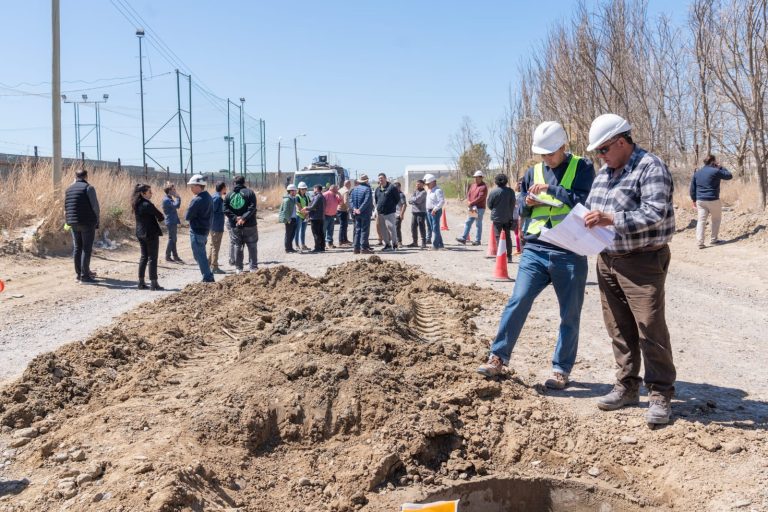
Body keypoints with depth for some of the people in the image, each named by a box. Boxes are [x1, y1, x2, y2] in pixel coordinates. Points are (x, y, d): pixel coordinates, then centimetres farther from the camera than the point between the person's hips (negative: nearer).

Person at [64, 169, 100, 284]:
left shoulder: (69, 189, 13)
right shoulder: (89, 188, -7)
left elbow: (66, 208, 14)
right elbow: (95, 206, -10)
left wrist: (69, 221, 17)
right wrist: (97, 222, -1)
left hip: (74, 223, 6)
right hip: (87, 223, -6)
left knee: (77, 248, 13)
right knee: (86, 249, -4)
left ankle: (78, 274, 17)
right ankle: (84, 276, -5)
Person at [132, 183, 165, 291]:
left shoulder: (136, 205, 8)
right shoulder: (147, 205, -18)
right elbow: (161, 216, -13)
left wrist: (155, 218, 6)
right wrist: (161, 217, 9)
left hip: (140, 233, 8)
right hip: (151, 233, -8)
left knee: (143, 257, 14)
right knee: (152, 258, -3)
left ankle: (141, 282, 15)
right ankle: (154, 283, -2)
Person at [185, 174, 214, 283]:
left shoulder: (197, 200, -21)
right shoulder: (208, 197, 8)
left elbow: (187, 216, -17)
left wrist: (188, 217, 4)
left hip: (197, 231, -9)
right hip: (205, 229, 9)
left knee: (200, 256, -1)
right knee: (202, 255, 20)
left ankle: (208, 279, 2)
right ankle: (209, 277, 25)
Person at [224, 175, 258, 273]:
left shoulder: (229, 195, 6)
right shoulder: (249, 192, -2)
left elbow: (225, 210, -5)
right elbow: (252, 208, -15)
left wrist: (235, 218, -11)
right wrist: (244, 218, -17)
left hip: (235, 226, 2)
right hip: (249, 225, -2)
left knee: (238, 247, 11)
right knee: (252, 246, 6)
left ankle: (238, 268, 12)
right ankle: (253, 267, 4)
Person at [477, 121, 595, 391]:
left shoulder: (582, 168, 0)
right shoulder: (534, 172, 12)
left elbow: (586, 202, -14)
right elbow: (522, 211, 20)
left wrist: (551, 189, -17)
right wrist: (528, 203, -2)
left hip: (570, 254, -2)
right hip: (535, 250, 3)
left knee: (569, 315, 5)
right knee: (518, 301, -8)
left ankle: (561, 369, 17)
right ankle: (498, 357, 1)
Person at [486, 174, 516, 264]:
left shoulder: (493, 192, -13)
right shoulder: (510, 191, -4)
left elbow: (489, 205, -4)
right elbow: (513, 204, 1)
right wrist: (510, 213, 13)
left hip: (497, 218, -3)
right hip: (508, 218, 3)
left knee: (498, 236, 3)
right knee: (508, 237, 13)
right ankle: (509, 257, 15)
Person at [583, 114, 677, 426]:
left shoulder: (651, 168, -12)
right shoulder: (605, 172, 14)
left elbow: (655, 214, -21)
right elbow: (592, 205, 22)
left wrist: (611, 219, -27)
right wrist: (588, 219, 0)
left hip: (642, 262, -8)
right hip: (607, 260, 8)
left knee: (650, 328, -6)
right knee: (619, 328, 11)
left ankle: (660, 395, 4)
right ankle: (627, 387, 22)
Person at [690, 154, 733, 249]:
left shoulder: (697, 173, 9)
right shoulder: (716, 171, -8)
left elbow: (692, 188, 10)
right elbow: (729, 176, 3)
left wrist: (694, 200, 16)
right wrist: (721, 167, 12)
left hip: (700, 200, 4)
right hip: (713, 200, -4)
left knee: (701, 221, 3)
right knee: (716, 219, 14)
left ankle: (700, 242, -4)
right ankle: (713, 239, 17)